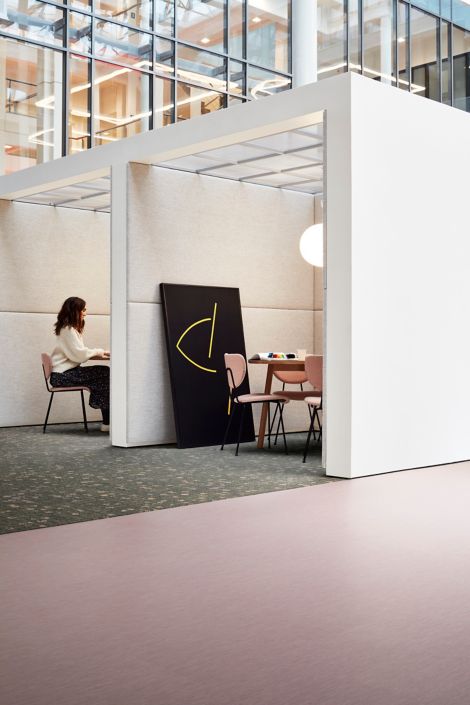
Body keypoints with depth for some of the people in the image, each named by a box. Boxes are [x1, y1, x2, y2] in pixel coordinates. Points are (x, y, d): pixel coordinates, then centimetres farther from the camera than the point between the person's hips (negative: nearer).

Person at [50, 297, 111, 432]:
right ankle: (107, 422, -15)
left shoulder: (72, 329, 19)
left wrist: (100, 354, 5)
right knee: (104, 373, -17)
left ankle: (108, 421, -11)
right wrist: (98, 352, -2)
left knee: (104, 372, -7)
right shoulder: (67, 329, -12)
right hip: (62, 375, -9)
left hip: (68, 371, 9)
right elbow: (80, 354, -17)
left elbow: (80, 354, 17)